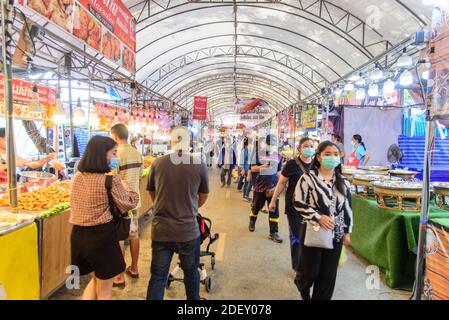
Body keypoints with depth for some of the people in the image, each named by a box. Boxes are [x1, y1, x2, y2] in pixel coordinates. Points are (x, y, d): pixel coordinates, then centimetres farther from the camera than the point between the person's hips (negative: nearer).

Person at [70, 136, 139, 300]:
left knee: (95, 279, 29)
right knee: (104, 292, 14)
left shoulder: (77, 176, 4)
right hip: (102, 235, -6)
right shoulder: (111, 178, -16)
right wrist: (127, 188, 10)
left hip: (78, 234, 6)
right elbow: (126, 206, -7)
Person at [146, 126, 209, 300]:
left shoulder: (157, 163, -7)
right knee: (191, 272, 22)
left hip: (160, 230, 1)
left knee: (158, 276, 15)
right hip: (188, 231, 0)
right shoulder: (199, 164, -9)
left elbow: (152, 194, 9)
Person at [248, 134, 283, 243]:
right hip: (260, 186, -1)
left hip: (273, 187, 1)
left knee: (274, 210, -1)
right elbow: (253, 168, -4)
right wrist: (262, 167, -23)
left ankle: (274, 233, 7)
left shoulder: (279, 156, 2)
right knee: (256, 206, 15)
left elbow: (279, 172, 10)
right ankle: (252, 222, 44)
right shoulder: (259, 154, -4)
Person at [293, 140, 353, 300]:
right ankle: (302, 284, 43)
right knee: (310, 271, 8)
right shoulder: (308, 178, -12)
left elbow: (347, 207, 8)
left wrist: (347, 231, 7)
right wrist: (318, 217, -20)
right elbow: (298, 203, -12)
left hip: (336, 233, 4)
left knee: (328, 273, 10)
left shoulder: (343, 181, 3)